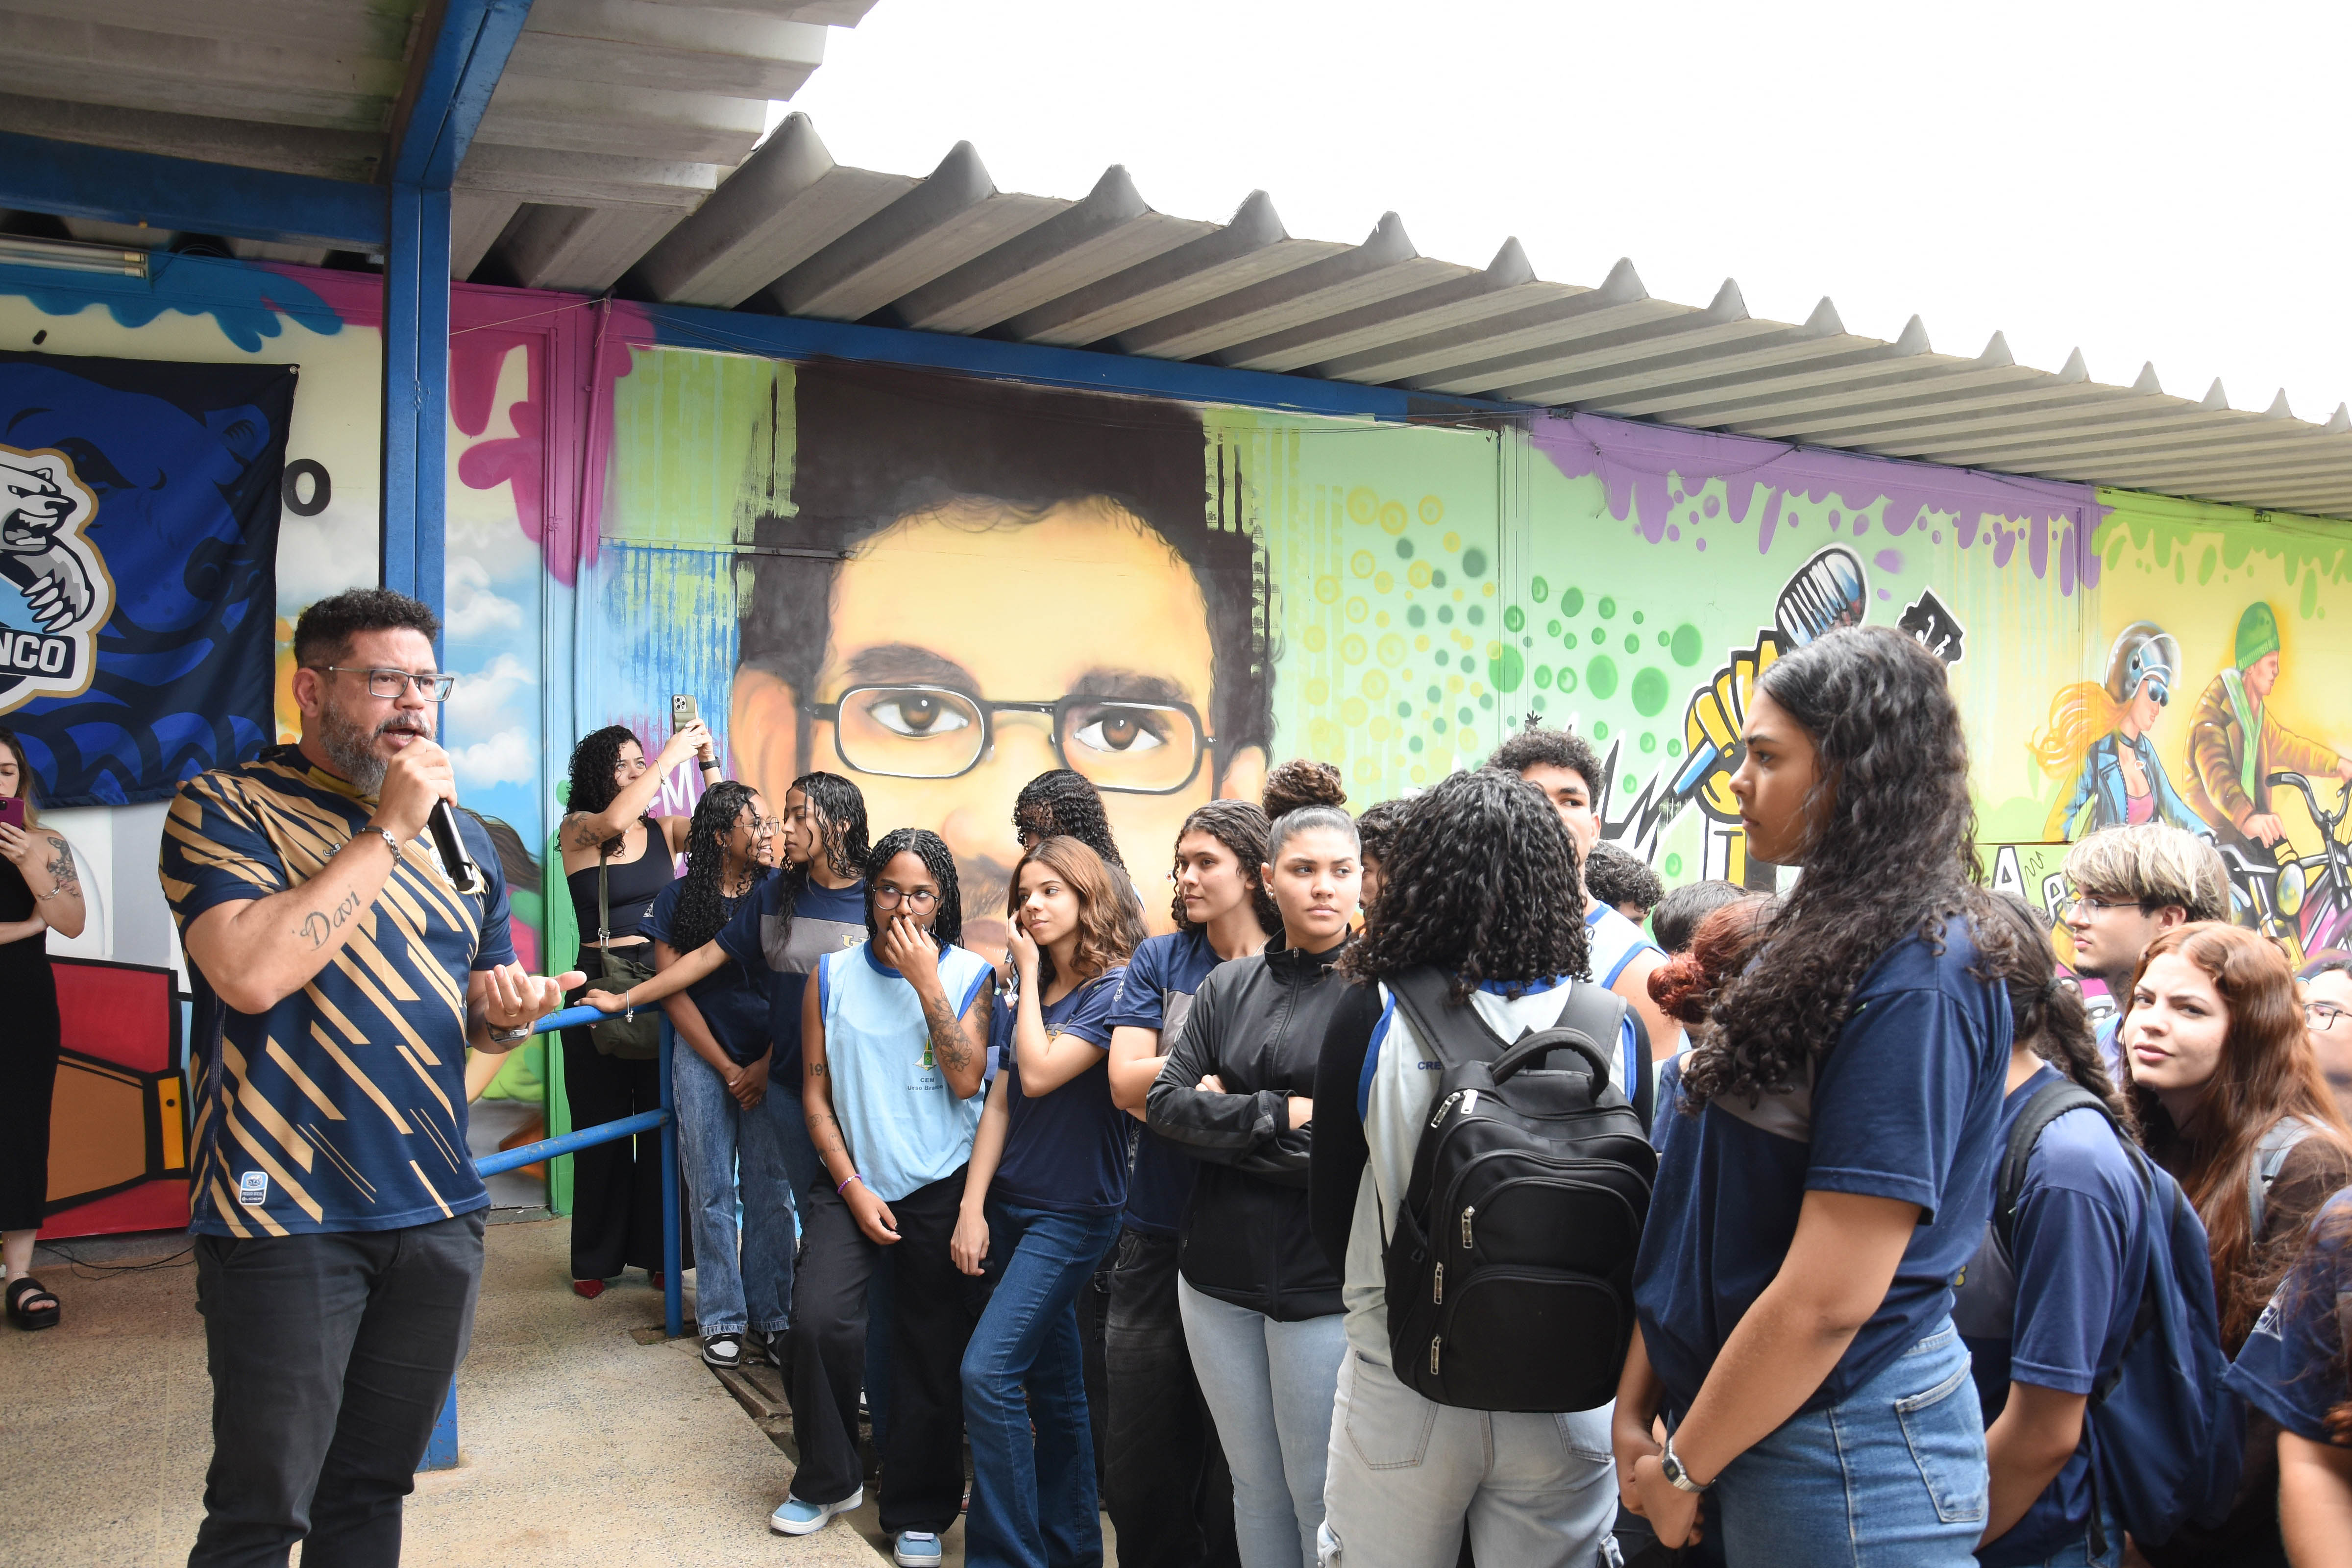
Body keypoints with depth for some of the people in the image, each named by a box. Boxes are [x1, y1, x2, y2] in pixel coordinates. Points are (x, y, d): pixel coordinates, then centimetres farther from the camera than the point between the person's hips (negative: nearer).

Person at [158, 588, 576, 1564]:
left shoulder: (462, 838, 14)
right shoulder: (223, 811, -4)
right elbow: (251, 970, -22)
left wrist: (507, 1014, -2)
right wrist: (389, 831, -16)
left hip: (439, 1212, 6)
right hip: (287, 1216, -5)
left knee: (373, 1490, 15)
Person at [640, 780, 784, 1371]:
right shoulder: (678, 900, -1)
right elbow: (675, 993, -1)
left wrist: (766, 1066, -5)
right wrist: (728, 1069, -4)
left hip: (770, 1060, 1)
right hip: (703, 1056, 0)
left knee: (772, 1187, 0)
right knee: (712, 1189, 3)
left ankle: (771, 1312, 13)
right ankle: (722, 1319, 14)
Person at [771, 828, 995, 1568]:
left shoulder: (968, 974, -3)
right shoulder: (832, 974, 1)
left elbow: (966, 1078, -15)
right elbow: (817, 1092, 3)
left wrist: (926, 982, -18)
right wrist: (852, 1187, -5)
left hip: (942, 1188, -1)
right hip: (853, 1182, 1)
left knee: (934, 1352, 4)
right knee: (818, 1320, -16)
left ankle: (918, 1509, 25)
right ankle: (828, 1479, 10)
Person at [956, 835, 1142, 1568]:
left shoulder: (1114, 987, -13)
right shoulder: (1027, 993, 9)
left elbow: (1039, 1074, -21)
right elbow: (1000, 1102, 7)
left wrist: (1030, 971, -12)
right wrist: (972, 1207, 1)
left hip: (1073, 1212, -7)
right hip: (1010, 1205, 7)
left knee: (988, 1371, -14)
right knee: (1053, 1381, 14)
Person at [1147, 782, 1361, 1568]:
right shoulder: (1228, 987, 7)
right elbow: (1167, 1104, -1)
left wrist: (1225, 1119, -9)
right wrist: (1283, 1114, -13)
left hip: (1322, 1283, -4)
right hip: (1221, 1270, 4)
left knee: (1319, 1497, 6)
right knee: (1254, 1485, 16)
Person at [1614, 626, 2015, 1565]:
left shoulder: (1916, 978, -20)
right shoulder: (1813, 943, 7)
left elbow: (1828, 1295, -23)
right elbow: (1703, 1205, 6)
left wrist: (1682, 1468, -12)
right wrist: (1637, 1408, 3)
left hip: (1845, 1448, -8)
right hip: (1757, 1427, 8)